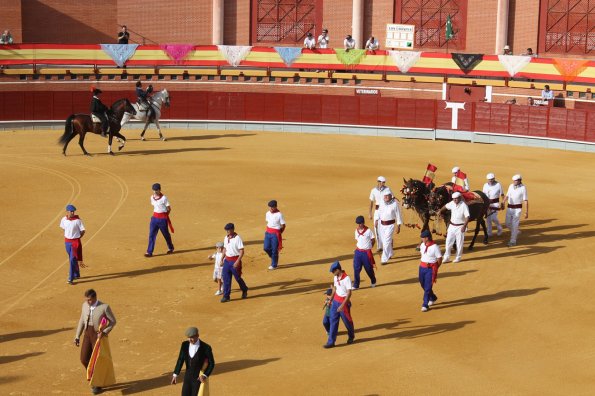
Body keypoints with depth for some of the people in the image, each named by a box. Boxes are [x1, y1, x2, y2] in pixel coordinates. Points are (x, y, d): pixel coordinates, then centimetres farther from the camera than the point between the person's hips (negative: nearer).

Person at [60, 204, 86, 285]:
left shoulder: (78, 220, -16)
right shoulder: (63, 220, -3)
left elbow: (82, 230, -7)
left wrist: (77, 237, -4)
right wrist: (67, 235, 12)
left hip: (75, 242, -5)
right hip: (67, 241, 5)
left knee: (73, 260, -10)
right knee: (72, 259, 17)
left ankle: (71, 279, -8)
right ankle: (76, 275, 34)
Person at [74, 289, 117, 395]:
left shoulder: (104, 307, -16)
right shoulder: (85, 305, 2)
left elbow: (113, 321, -7)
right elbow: (82, 321, 11)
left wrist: (104, 332, -19)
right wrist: (77, 336, 9)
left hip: (99, 335, -6)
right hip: (88, 334, 6)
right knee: (84, 359, 4)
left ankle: (98, 385, 16)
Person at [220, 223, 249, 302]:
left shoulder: (237, 238, -16)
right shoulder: (226, 238, 6)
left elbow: (242, 251, -17)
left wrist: (237, 261, -24)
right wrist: (222, 258, 13)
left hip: (235, 260, -6)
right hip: (227, 260, 6)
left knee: (237, 277, 6)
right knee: (226, 278, 3)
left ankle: (244, 290, 31)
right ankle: (226, 296, 8)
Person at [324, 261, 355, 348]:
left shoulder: (346, 278, -22)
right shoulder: (335, 277, 3)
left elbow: (349, 293, -22)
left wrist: (342, 305, -26)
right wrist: (330, 300, 20)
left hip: (344, 302, -7)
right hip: (336, 301, 7)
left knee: (347, 321, 10)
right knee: (333, 321, 3)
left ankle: (351, 337, 35)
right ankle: (331, 341, 4)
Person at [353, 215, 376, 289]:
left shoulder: (368, 231, -11)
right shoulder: (356, 231, 6)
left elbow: (373, 240, -1)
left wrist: (368, 247, 4)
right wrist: (357, 248, 7)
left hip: (366, 253, -4)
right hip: (358, 252, 4)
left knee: (369, 269, 8)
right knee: (356, 269, 0)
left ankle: (373, 282, 33)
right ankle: (356, 285, 5)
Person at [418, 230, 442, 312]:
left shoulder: (435, 247, -18)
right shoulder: (422, 245, 2)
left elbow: (439, 259, -12)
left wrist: (435, 269, -2)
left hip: (431, 269, -7)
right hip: (422, 267, 7)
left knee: (428, 287, -5)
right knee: (423, 284, 19)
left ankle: (425, 305, 2)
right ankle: (432, 298, 42)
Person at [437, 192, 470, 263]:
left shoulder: (464, 206, -18)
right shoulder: (452, 203, -1)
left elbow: (467, 217, -23)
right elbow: (446, 206, 21)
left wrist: (464, 226, -31)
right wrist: (440, 211, 25)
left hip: (460, 227, -6)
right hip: (452, 226, 6)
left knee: (459, 243, 3)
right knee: (448, 242, 8)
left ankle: (458, 257, 18)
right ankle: (446, 258, 15)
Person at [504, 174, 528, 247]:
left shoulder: (523, 188, -12)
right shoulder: (511, 186, 4)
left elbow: (526, 200, -11)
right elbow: (507, 195, 13)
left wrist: (526, 212, -14)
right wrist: (503, 202, -8)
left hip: (517, 209, -6)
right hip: (509, 208, 6)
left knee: (514, 225, -7)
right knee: (508, 224, 11)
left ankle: (513, 241, -2)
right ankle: (516, 232, 38)